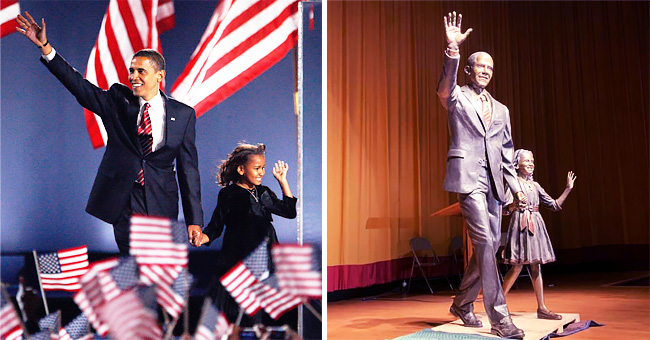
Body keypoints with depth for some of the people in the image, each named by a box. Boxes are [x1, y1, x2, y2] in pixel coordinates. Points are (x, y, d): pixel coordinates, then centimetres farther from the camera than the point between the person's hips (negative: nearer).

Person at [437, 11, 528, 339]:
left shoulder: (501, 110, 21)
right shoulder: (457, 97, 6)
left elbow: (507, 151, 21)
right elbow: (444, 88, -19)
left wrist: (516, 186, 12)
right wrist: (452, 50, -34)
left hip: (493, 181, 6)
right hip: (468, 176, -6)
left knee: (490, 244, 6)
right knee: (485, 241, -15)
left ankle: (462, 304, 23)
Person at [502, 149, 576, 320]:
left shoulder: (535, 185, 16)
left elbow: (554, 205, 17)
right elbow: (506, 209, -7)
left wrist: (568, 188, 12)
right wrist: (516, 204, -27)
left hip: (536, 225, 6)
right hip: (520, 224, -6)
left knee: (536, 266, 6)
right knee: (517, 266, -9)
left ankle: (542, 308, 7)